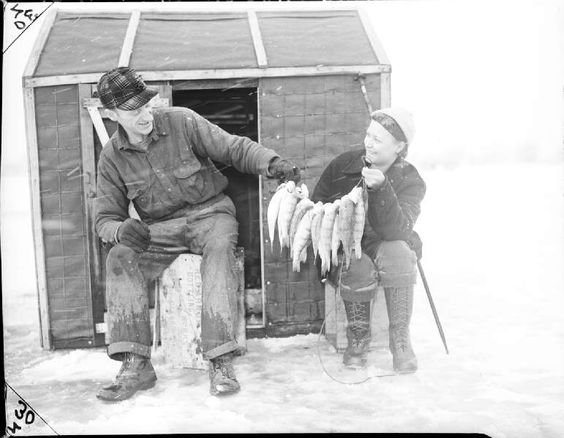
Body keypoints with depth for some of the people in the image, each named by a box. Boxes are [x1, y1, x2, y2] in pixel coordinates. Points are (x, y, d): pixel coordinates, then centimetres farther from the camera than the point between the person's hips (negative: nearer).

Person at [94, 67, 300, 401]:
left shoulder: (182, 122, -6)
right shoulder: (112, 157, 1)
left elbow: (235, 148, -5)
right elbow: (105, 219, 3)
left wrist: (272, 163, -25)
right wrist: (121, 230, -23)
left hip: (210, 212, -2)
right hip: (159, 229, 3)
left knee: (219, 248, -36)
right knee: (120, 257, -26)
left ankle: (221, 362, -38)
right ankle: (136, 366, -26)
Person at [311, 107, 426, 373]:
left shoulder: (410, 181, -7)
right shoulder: (344, 164, -2)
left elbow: (397, 230, -24)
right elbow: (316, 204, 8)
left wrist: (380, 189, -37)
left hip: (382, 244, 0)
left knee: (398, 254, -35)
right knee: (358, 270, -33)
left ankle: (400, 340, -21)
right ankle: (357, 340, -10)